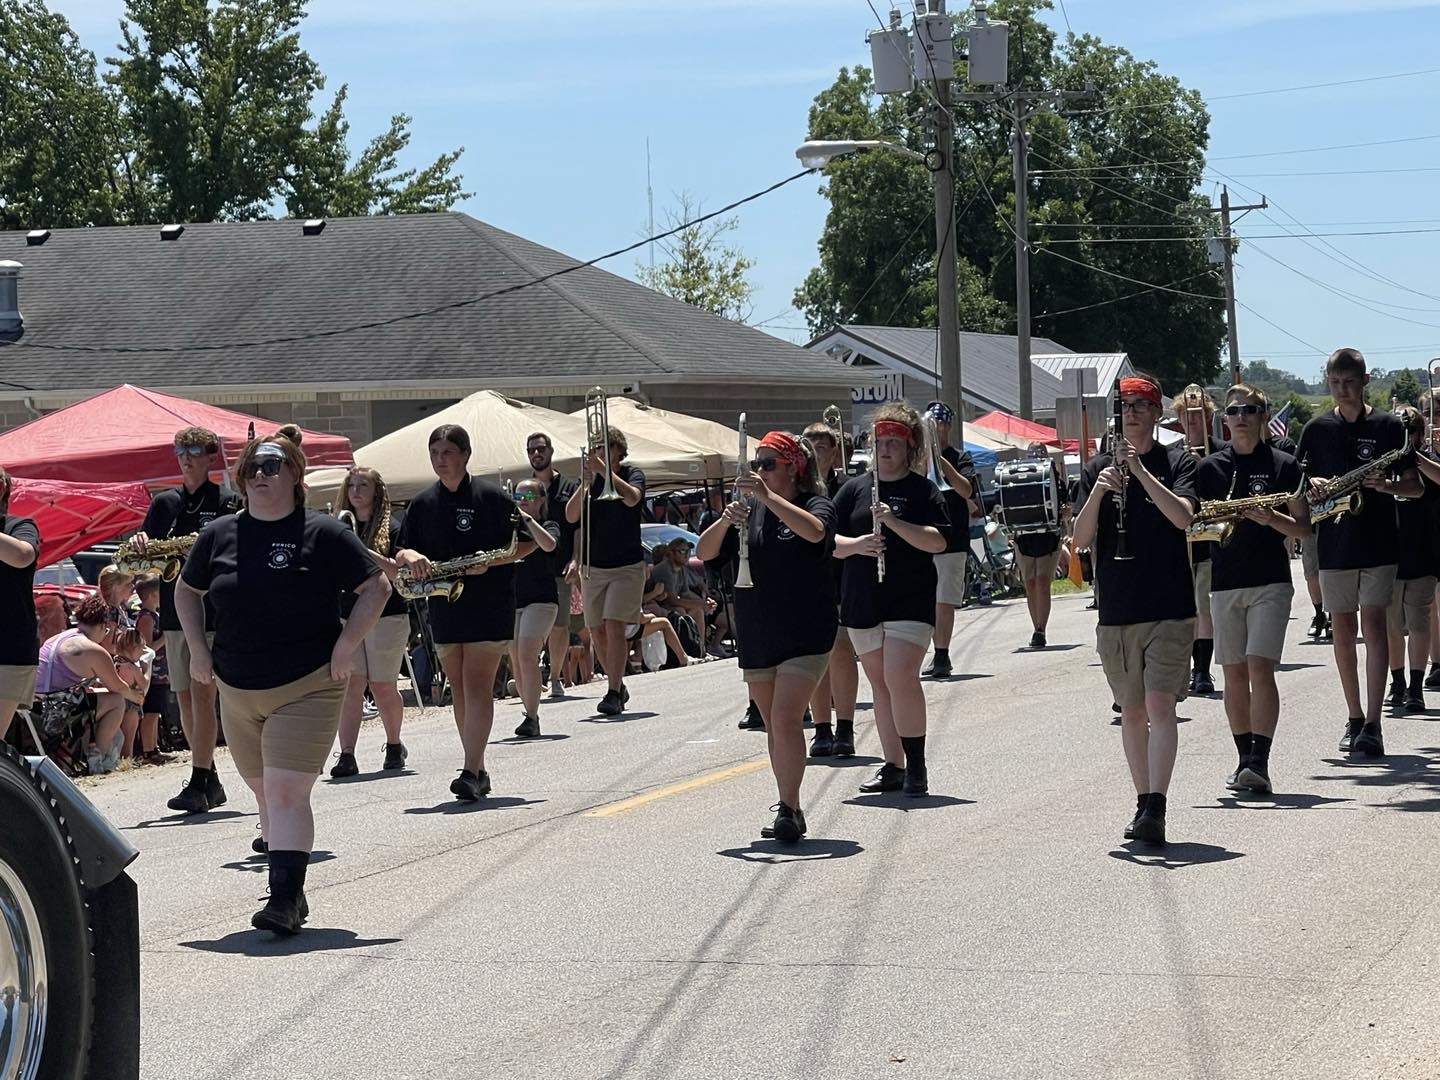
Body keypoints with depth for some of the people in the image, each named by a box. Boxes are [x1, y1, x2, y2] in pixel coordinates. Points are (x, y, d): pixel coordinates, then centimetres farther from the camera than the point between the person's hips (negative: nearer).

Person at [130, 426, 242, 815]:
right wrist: (140, 545, -8)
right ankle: (211, 781, 16)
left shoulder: (228, 500, -1)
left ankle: (198, 785, -13)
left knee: (202, 695, -13)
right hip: (174, 611, 6)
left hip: (214, 611, -6)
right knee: (184, 699, 6)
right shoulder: (164, 502, 14)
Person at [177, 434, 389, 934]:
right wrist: (198, 647, 10)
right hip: (237, 692, 5)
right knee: (267, 796, 15)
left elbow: (376, 587, -1)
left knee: (287, 794, -16)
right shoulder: (218, 535, 5)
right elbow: (187, 590, 21)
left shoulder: (323, 534, -6)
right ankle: (289, 892, 29)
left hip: (308, 688, -5)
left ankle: (285, 899, -19)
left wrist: (346, 645, -10)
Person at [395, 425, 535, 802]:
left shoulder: (491, 497, -4)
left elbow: (527, 543, -2)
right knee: (459, 688, 7)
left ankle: (471, 773, -19)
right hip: (443, 606, 5)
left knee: (477, 685, -12)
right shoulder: (422, 504, 9)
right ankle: (478, 772, 15)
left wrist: (490, 561, -17)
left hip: (489, 605, -5)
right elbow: (402, 551, 11)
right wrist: (410, 556, -13)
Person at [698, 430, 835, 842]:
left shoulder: (818, 505, -4)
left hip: (805, 634, -6)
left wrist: (767, 496, -32)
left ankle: (788, 809, -14)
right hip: (756, 635, 6)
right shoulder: (750, 509, 10)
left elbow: (814, 531, -29)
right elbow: (704, 552, 3)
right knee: (773, 725, 9)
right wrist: (725, 520, -16)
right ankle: (790, 811, 17)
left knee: (786, 719, -16)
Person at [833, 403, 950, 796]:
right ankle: (893, 767, 17)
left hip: (910, 600, -4)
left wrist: (894, 522, -20)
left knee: (900, 677, -18)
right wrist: (856, 545, -12)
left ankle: (916, 767, -10)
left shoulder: (923, 490, 1)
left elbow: (938, 542, -10)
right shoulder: (855, 488, 10)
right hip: (862, 602, 4)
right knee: (880, 685, 9)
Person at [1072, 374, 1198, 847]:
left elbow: (1182, 516, -17)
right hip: (1116, 609, 4)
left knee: (1159, 704, -13)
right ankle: (1143, 803, 20)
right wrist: (1100, 490, -16)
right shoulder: (1098, 468, 9)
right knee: (1132, 710, 10)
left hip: (1169, 608, -4)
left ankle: (1155, 809, -19)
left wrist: (1139, 469, -22)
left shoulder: (1177, 462, 1)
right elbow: (1081, 538, 0)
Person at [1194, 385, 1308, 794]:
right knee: (1234, 673, 5)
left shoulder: (1283, 465, 2)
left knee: (1260, 667, -14)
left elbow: (1303, 527, 3)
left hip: (1271, 582, -3)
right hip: (1224, 583, 3)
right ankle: (1245, 760, 15)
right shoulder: (1208, 468, 8)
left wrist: (1269, 518, -15)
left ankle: (1260, 763, -19)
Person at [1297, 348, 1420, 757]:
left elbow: (1416, 487, 2)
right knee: (1342, 629, 6)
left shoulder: (1388, 427, 1)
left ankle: (1373, 723, -15)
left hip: (1378, 542, -3)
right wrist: (1311, 485, -11)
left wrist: (1386, 485, -18)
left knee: (1373, 623, -10)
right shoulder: (1317, 429, 7)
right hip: (1334, 542, 3)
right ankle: (1354, 718, 16)